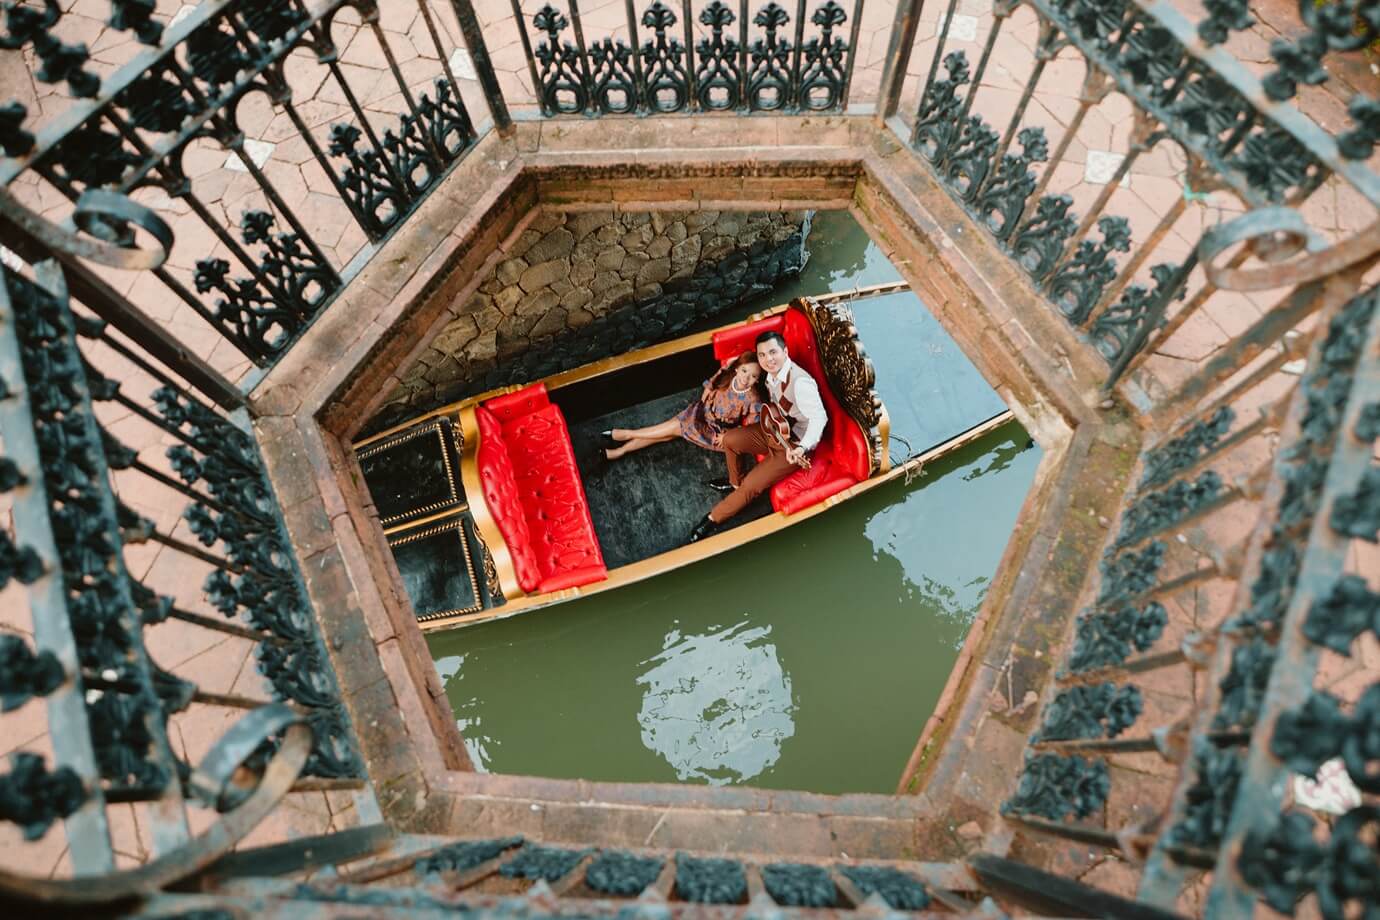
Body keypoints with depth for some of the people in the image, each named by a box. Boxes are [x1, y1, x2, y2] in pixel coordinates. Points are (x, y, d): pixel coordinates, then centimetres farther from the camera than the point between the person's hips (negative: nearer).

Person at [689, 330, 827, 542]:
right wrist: (768, 415, -4)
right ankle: (735, 483, 32)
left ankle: (714, 518, 5)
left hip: (794, 445, -9)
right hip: (775, 431, 9)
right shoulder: (773, 374, -3)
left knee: (751, 485, -14)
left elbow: (819, 417, -37)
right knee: (730, 439, 8)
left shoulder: (800, 382, -31)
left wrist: (802, 448, -48)